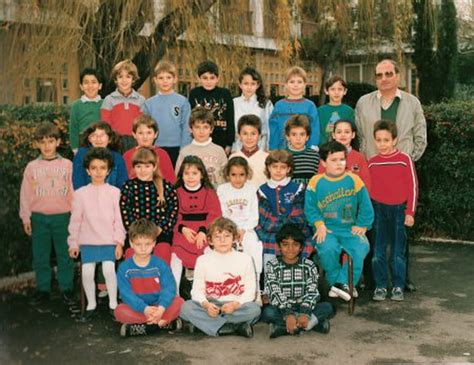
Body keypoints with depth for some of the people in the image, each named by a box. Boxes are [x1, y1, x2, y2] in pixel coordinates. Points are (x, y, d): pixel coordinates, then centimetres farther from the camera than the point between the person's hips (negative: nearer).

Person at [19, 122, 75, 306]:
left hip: (62, 216, -1)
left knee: (65, 255, 4)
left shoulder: (67, 165, 1)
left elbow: (74, 191, 2)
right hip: (39, 217, 2)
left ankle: (67, 289, 15)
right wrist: (26, 217, 3)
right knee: (40, 256, 9)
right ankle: (42, 290, 20)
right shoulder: (32, 166, 5)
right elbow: (25, 194, 7)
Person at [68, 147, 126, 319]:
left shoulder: (114, 192, 2)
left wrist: (119, 242, -3)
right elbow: (75, 220, 7)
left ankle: (113, 303, 6)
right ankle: (91, 304, 15)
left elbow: (119, 219, 2)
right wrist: (73, 243, 6)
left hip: (109, 241, -1)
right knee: (87, 272, -4)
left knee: (109, 270, -12)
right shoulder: (80, 193, 5)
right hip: (87, 241, 1)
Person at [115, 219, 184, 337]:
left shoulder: (160, 264, -2)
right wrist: (145, 309, -30)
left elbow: (169, 288, -13)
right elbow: (126, 294, -15)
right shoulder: (124, 268, -4)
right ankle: (166, 322, -28)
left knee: (179, 302, -23)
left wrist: (161, 308, -31)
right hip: (137, 309, 0)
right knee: (119, 311, -30)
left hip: (159, 306, 1)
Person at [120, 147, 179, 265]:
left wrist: (161, 229, -8)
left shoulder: (166, 186, 7)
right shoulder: (128, 186, 7)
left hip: (161, 234, 0)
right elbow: (125, 211, 2)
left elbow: (173, 210, 3)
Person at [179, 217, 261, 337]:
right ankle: (235, 327, -29)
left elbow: (250, 290, -1)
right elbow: (197, 289, 0)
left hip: (236, 306, -1)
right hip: (210, 306, 1)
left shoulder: (245, 259, 5)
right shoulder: (203, 260, 7)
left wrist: (236, 304, -20)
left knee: (254, 309, -31)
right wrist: (206, 305, -22)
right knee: (186, 308, -28)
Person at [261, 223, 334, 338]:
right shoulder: (272, 266, -2)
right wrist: (288, 314, -29)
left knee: (327, 307, -22)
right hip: (281, 310, -2)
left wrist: (305, 313, -28)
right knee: (268, 312, -32)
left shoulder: (309, 266, 2)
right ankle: (314, 322, -29)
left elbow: (312, 292, -8)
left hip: (303, 308, 2)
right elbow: (275, 293, -13)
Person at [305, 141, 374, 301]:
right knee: (328, 249, -31)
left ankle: (343, 282, -14)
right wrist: (319, 224, -10)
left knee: (360, 249, -29)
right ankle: (339, 283, -7)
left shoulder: (354, 180, 1)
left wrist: (362, 226, -2)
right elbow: (310, 208, 2)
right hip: (327, 230, -1)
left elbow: (366, 207, 5)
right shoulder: (316, 182, 1)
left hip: (351, 229, 1)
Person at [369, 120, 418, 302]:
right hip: (378, 209, 2)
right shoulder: (372, 162, 4)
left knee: (398, 251, 3)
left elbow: (412, 187, -1)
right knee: (378, 251, 2)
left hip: (399, 209, -2)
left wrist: (410, 212, -4)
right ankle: (380, 286, 11)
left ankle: (398, 287, 13)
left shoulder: (405, 159, -3)